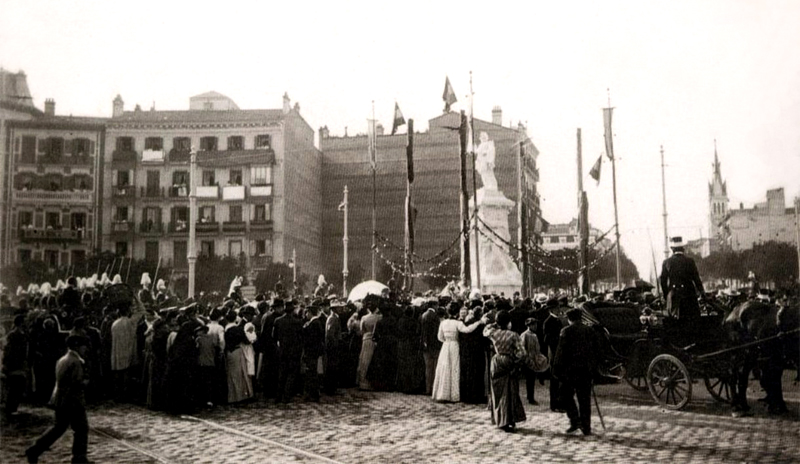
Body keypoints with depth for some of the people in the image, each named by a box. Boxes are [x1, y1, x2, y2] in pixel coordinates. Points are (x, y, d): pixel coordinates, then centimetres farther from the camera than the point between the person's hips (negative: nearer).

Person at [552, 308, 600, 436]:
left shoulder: (567, 331, -6)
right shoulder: (590, 330, 8)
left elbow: (561, 351, -10)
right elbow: (597, 349, 12)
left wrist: (557, 369, -5)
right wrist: (594, 368, 17)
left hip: (571, 369, -4)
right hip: (587, 369, 5)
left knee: (566, 396, 8)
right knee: (585, 399, 10)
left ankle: (575, 420, -6)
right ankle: (586, 427, 11)